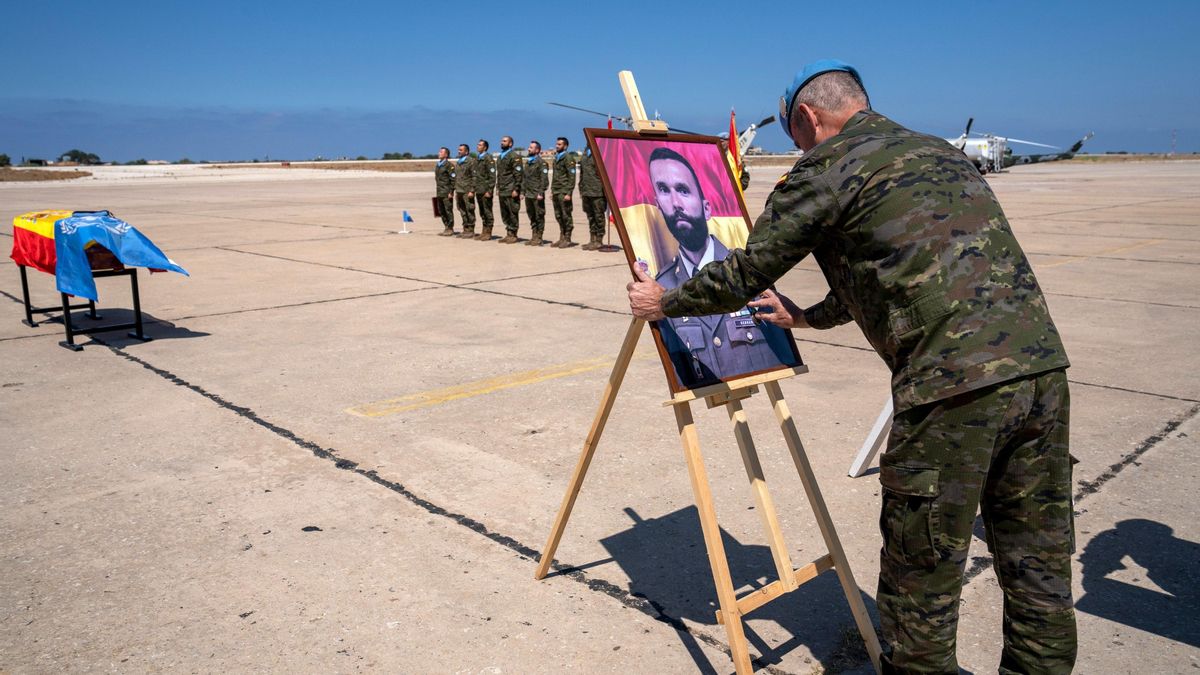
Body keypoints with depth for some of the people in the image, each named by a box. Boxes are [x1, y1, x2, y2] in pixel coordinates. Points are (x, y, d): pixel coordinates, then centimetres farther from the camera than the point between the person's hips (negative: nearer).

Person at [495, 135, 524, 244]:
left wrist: (516, 189, -17)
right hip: (502, 191, 8)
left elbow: (518, 174, -12)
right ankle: (508, 234, 17)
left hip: (511, 191, -8)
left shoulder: (514, 156, -7)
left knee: (512, 213, -4)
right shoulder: (500, 157, 18)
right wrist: (498, 188, 17)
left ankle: (513, 235, 2)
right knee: (504, 214, 10)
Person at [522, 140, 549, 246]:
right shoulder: (527, 162, 17)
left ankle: (539, 238, 2)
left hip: (537, 195, -8)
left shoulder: (541, 162, -8)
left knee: (539, 216, -2)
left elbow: (544, 179, -14)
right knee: (531, 216, 12)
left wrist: (541, 193, -19)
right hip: (528, 195, 8)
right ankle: (534, 236, 20)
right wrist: (522, 191, 15)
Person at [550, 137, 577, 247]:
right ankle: (562, 238, 17)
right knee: (558, 216, 10)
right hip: (556, 192, 8)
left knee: (566, 216, -6)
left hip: (564, 192, -8)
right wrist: (552, 190, 18)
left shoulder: (568, 158, -8)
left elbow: (572, 176, -13)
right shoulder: (556, 158, 19)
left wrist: (568, 193, -18)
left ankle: (567, 239, -1)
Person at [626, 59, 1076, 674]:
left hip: (953, 387, -8)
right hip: (1041, 366, 8)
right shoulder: (940, 152, 25)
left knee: (922, 576, 8)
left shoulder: (825, 170, 1)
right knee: (1038, 564, 18)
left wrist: (664, 303, 21)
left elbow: (744, 275, 4)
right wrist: (811, 316, 45)